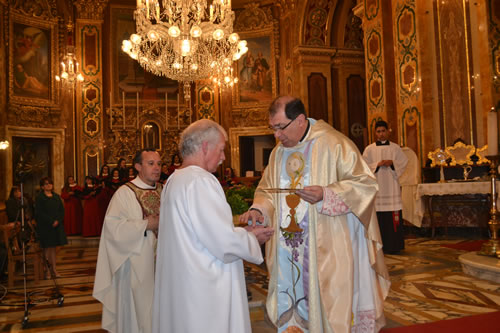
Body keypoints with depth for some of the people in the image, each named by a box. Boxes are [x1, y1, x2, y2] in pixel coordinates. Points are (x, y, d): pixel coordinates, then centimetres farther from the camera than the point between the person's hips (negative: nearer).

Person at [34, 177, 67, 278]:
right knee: (47, 248, -3)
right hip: (45, 227, -4)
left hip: (57, 225, 4)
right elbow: (39, 213, -11)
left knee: (53, 248, 7)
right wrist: (51, 222, -17)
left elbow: (62, 210, 8)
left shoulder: (56, 197, 12)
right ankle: (47, 270, 4)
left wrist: (58, 221, -8)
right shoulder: (39, 198, -3)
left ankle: (54, 269, 12)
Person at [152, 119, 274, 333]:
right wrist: (252, 238, -4)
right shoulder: (200, 181, -20)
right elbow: (224, 242, -23)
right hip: (203, 291, -9)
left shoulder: (174, 180, 10)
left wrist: (242, 231, 12)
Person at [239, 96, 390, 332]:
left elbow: (364, 183, -12)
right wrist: (258, 210, -4)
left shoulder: (333, 143, -10)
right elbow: (267, 190, 17)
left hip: (327, 246, -6)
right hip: (289, 247, 6)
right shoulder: (278, 152, 10)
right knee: (291, 303, 13)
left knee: (330, 304, 4)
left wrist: (325, 194, -24)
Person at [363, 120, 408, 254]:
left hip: (391, 186, 1)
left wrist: (392, 163, -9)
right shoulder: (369, 149, 7)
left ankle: (393, 245, 5)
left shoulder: (395, 147, 11)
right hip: (376, 186, -1)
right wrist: (377, 164, -13)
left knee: (393, 217, -2)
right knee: (378, 216, -4)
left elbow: (404, 162, 8)